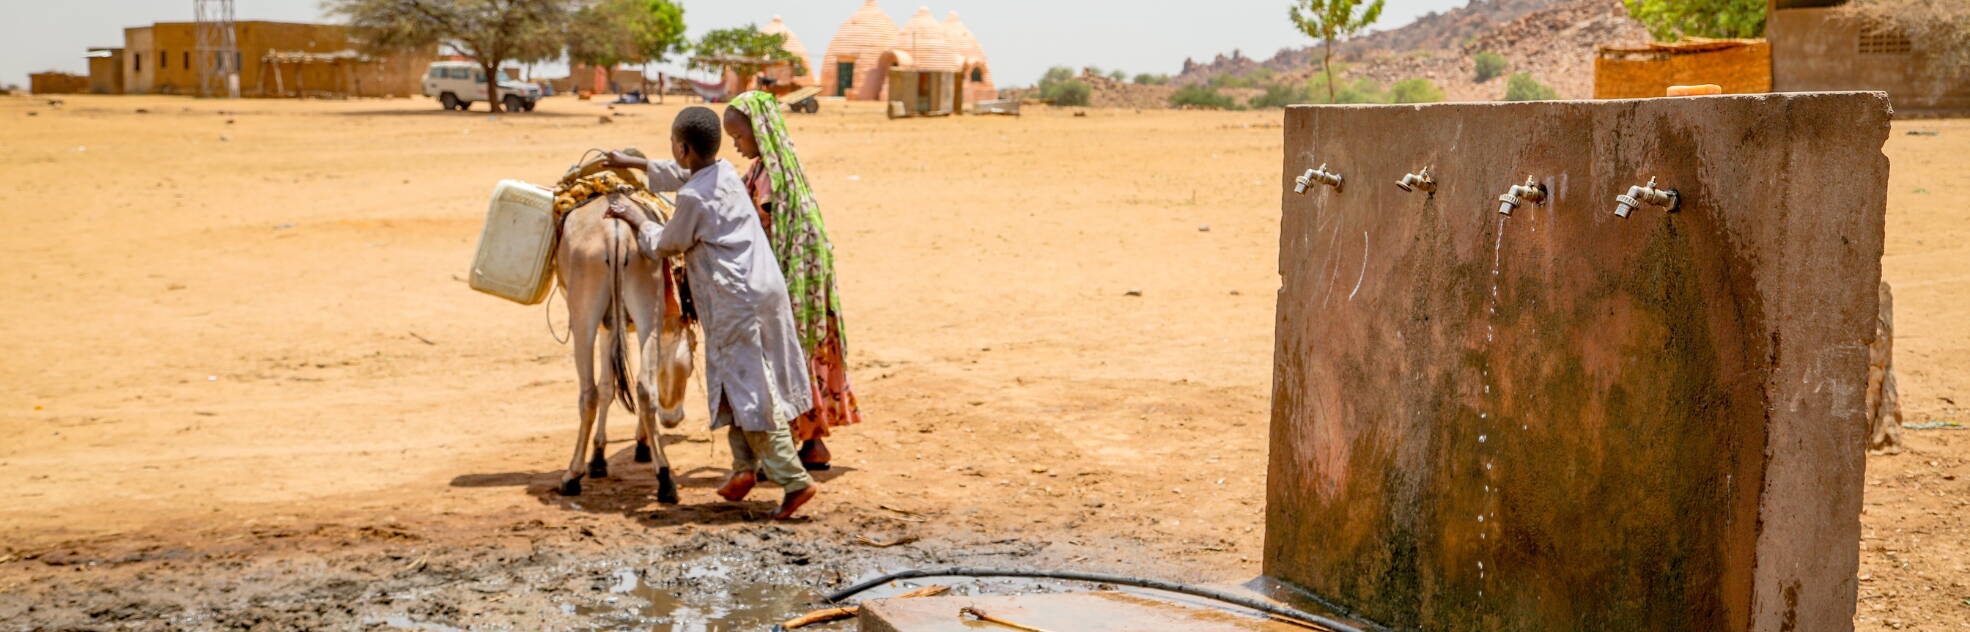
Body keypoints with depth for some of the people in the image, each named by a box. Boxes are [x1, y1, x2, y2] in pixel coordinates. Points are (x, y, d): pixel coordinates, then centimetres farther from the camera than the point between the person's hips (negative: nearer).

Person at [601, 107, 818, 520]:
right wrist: (633, 163, 40)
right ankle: (745, 466, 20)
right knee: (742, 383, 18)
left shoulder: (693, 198, -15)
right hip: (768, 287, 9)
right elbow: (681, 175, 31)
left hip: (736, 300, -9)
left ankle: (794, 480, -7)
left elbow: (665, 246, 1)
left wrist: (639, 222, 19)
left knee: (750, 390, -5)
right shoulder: (725, 172, 10)